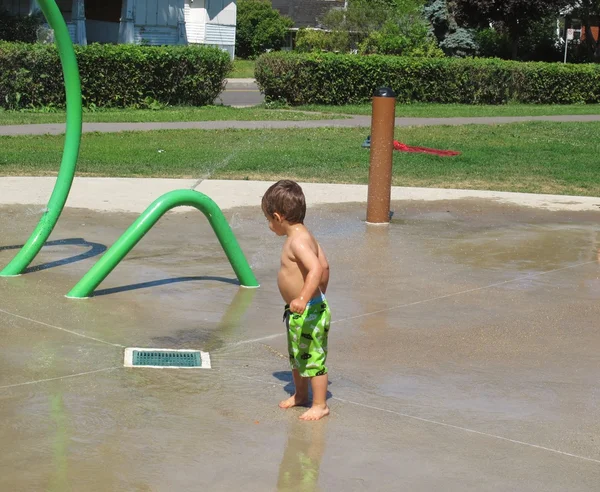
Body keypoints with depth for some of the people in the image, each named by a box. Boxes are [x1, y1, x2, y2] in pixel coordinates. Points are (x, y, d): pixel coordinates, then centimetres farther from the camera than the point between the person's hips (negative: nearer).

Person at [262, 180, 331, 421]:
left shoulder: (298, 241, -24)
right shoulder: (304, 236, 8)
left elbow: (316, 269, -39)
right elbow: (325, 266, 16)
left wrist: (304, 298, -49)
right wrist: (320, 294, 29)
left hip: (309, 312, -11)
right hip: (300, 312, 11)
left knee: (313, 358, 2)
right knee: (296, 356, 24)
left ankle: (320, 405, 13)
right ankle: (300, 395, 40)